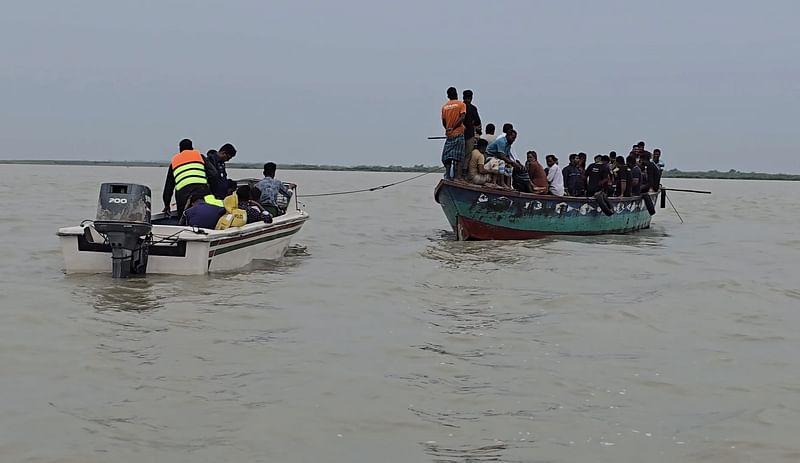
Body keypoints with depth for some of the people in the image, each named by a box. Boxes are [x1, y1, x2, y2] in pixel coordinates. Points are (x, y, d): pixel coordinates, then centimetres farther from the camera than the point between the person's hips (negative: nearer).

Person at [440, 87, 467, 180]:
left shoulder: (444, 106, 10)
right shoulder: (461, 104, 0)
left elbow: (443, 122, 10)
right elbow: (462, 118, -12)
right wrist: (453, 128, -10)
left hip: (449, 134, 3)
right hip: (459, 133, -3)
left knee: (447, 157, 4)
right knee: (458, 158, -5)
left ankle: (448, 176, -5)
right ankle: (457, 176, -13)